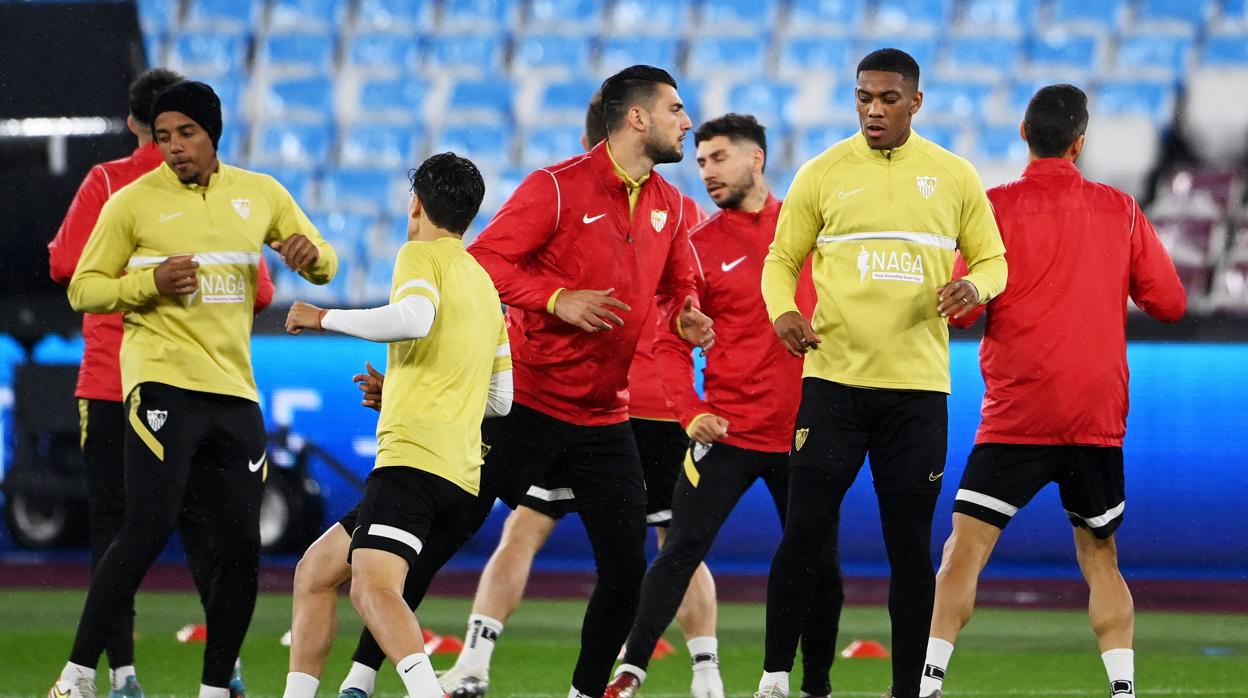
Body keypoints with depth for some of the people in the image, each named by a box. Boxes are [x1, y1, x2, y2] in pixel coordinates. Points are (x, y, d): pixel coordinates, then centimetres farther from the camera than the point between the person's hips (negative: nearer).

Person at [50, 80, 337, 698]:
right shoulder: (133, 203, 0)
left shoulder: (260, 194, 12)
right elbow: (82, 289, 3)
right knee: (148, 531, -17)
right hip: (163, 384, -5)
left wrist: (310, 252, -5)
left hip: (235, 391, 5)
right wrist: (149, 282, -15)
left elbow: (324, 268, 20)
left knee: (241, 549, 0)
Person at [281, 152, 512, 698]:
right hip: (462, 479, 9)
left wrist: (327, 319, -9)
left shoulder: (422, 255, 2)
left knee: (373, 588, -27)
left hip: (413, 455, -9)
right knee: (316, 568, 20)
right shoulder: (485, 285, 27)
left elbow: (414, 318, -21)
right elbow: (500, 399, 30)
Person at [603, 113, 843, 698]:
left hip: (804, 429, 2)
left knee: (819, 563, 6)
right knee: (681, 551, -11)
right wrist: (690, 412, -17)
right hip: (728, 429, -2)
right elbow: (671, 343, -2)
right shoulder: (700, 245, 1)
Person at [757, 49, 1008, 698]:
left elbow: (993, 260, 12)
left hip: (917, 387, 1)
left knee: (911, 547, 3)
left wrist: (974, 285, -11)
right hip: (833, 379, -1)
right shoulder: (822, 174, 4)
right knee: (805, 534, -7)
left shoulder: (954, 177, 6)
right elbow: (781, 259, 10)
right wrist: (782, 311, -11)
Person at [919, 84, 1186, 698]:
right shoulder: (1120, 211, 5)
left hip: (1016, 417, -3)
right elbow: (1169, 303, 9)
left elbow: (963, 310, -7)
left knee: (964, 550, -2)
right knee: (1100, 560, 14)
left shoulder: (996, 207, -4)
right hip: (1099, 419, 3)